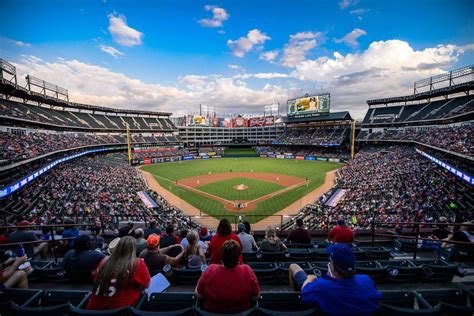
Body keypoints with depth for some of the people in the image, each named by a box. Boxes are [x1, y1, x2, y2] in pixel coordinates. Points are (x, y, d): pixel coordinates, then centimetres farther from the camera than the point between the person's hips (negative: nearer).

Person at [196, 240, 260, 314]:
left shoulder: (210, 270, -30)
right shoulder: (247, 271, -29)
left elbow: (198, 296, -15)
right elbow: (255, 297, -14)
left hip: (211, 311, 0)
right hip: (242, 311, 1)